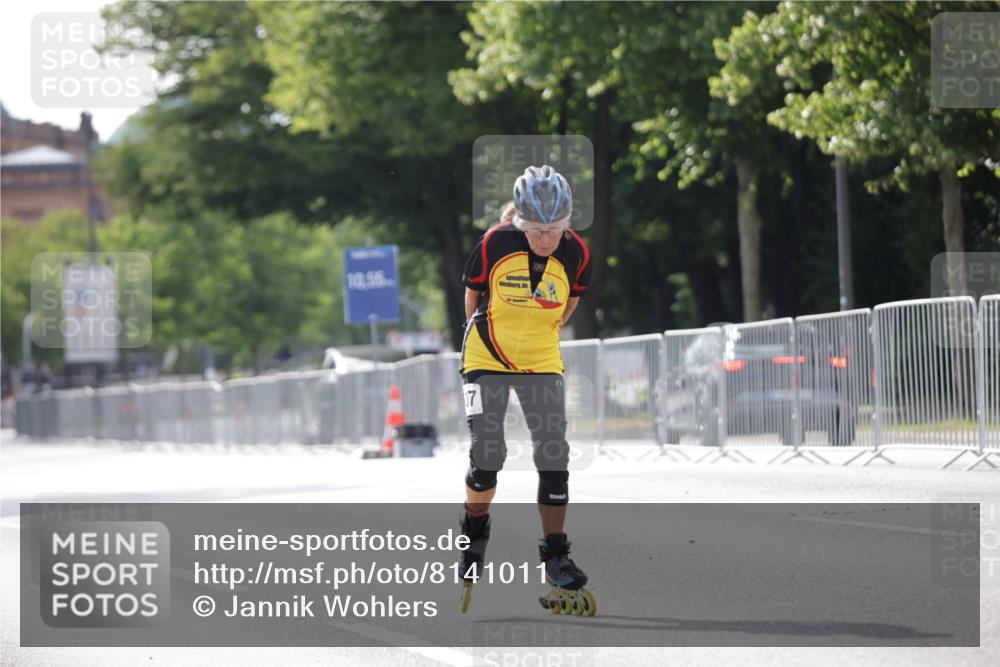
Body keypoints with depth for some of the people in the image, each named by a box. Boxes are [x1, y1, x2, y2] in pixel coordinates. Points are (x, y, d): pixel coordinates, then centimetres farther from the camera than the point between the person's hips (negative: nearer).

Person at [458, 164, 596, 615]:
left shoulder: (576, 254, -13)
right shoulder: (495, 244, -19)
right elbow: (473, 294, -1)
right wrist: (488, 338, 9)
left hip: (542, 364, 2)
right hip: (487, 360, -2)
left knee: (554, 458, -5)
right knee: (487, 455, -8)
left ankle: (555, 557, 5)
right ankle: (475, 531, 20)